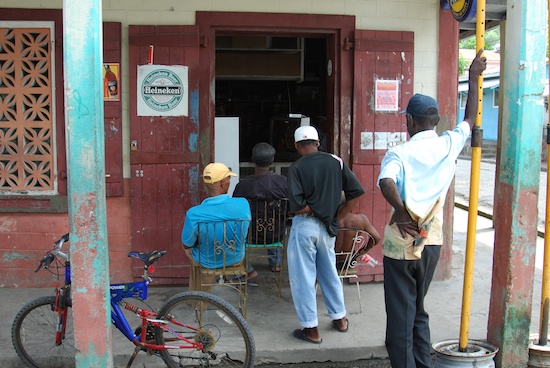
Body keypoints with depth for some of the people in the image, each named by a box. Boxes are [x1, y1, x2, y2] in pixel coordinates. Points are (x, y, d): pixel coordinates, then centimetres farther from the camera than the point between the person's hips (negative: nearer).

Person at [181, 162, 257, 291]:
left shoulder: (193, 214, -32)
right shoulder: (243, 204, -27)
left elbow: (187, 244, -14)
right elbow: (245, 231, -5)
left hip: (206, 262, -1)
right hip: (236, 258, 2)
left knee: (189, 249, 35)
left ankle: (196, 294, 54)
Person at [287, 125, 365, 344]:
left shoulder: (296, 168, -10)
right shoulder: (335, 161, 1)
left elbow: (296, 206, -22)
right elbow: (356, 192, -2)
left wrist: (312, 209, -3)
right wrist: (338, 215, 5)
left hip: (305, 226, -5)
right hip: (328, 227, 5)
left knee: (303, 277, 5)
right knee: (329, 272, 21)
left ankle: (311, 329, 10)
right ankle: (339, 318, 32)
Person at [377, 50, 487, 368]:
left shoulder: (398, 154, -12)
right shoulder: (449, 146, 0)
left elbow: (386, 181, -34)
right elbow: (471, 118, 18)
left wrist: (401, 212, -27)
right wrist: (473, 77, 24)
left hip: (401, 243, -5)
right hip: (432, 242, 5)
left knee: (401, 315, 5)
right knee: (418, 311, 22)